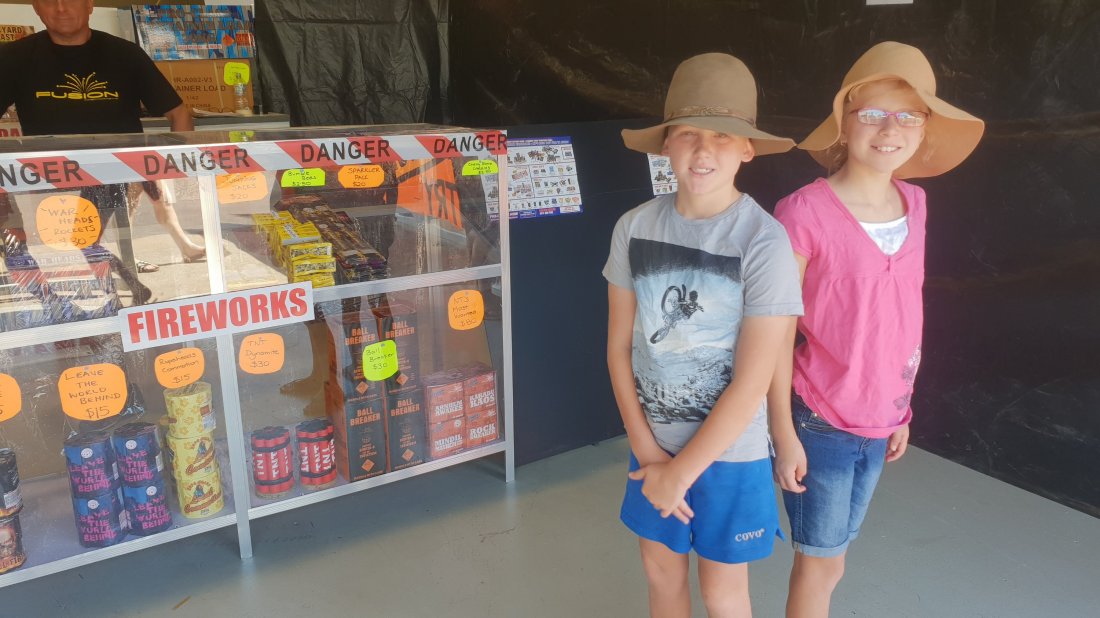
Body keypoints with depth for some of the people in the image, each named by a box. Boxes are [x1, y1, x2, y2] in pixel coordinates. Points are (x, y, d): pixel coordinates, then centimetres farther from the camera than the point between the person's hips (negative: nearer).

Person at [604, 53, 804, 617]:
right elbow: (620, 345, -1)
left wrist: (682, 472, -13)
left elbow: (751, 384, -18)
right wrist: (645, 447, -7)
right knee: (661, 573, 21)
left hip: (729, 451, -3)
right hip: (653, 444, 4)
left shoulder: (765, 243, -20)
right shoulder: (635, 227, -8)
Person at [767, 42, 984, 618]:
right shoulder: (804, 212, -19)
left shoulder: (913, 204, 1)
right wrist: (783, 432, -12)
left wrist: (900, 409, 13)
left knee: (828, 556, 20)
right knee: (820, 563, 11)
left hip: (878, 419, 5)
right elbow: (778, 331, -14)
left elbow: (902, 314, 9)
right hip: (819, 421, -5)